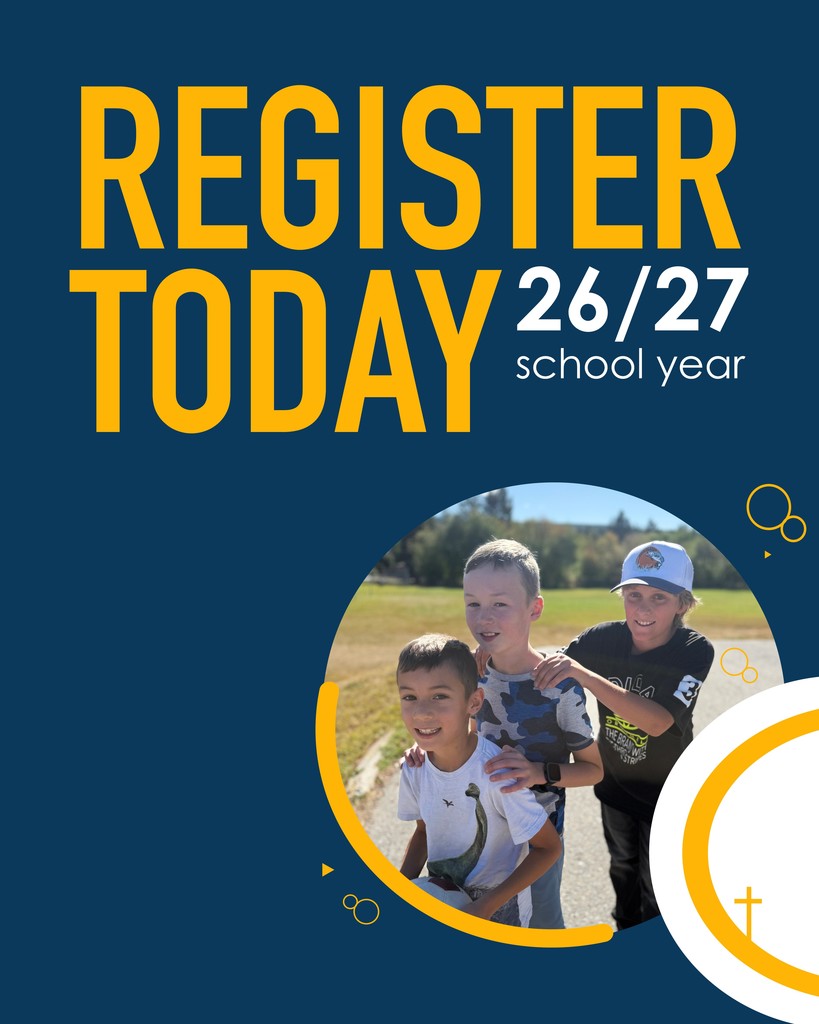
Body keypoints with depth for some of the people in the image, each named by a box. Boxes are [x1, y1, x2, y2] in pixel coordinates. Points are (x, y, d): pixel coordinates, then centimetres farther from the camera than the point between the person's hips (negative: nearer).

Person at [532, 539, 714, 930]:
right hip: (614, 782, 4)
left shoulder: (695, 652, -28)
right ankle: (625, 931, 53)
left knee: (656, 886, 13)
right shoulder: (605, 639, -20)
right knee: (623, 868, 27)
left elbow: (658, 721, -42)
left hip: (666, 792, -3)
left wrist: (582, 674, -52)